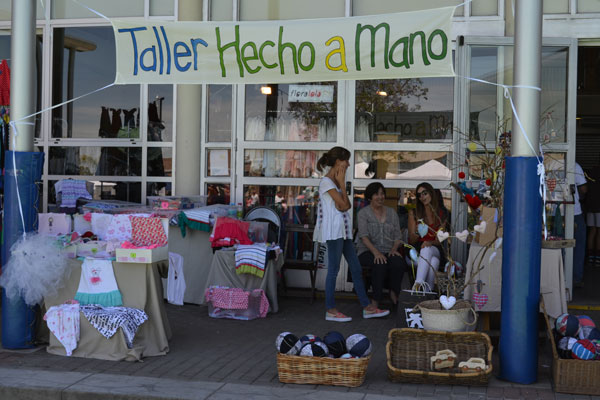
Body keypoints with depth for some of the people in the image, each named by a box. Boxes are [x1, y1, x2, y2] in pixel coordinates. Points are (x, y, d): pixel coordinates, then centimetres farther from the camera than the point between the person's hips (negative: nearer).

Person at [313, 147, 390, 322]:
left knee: (356, 268, 9)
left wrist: (341, 184, -6)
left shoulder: (335, 181, 17)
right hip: (333, 230, -10)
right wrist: (342, 184, -6)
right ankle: (330, 310, 2)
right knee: (333, 269, -5)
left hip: (343, 230, 10)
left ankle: (367, 307, 13)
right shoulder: (326, 182, -11)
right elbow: (344, 205, -15)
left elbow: (346, 205, 9)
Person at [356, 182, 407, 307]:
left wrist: (394, 249, -10)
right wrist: (376, 252, -24)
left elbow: (398, 236, 12)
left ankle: (394, 294, -13)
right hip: (368, 251, -3)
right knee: (380, 264, -36)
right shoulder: (363, 213, 4)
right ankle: (376, 299, -26)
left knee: (399, 263, -32)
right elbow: (364, 237, -9)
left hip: (389, 252, 3)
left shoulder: (391, 212, 17)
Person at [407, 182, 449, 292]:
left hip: (434, 249, 0)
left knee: (427, 250, -38)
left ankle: (418, 285, -45)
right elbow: (411, 241, 6)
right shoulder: (413, 213, 7)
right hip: (416, 250, 0)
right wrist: (417, 233, -18)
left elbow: (439, 240, 5)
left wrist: (430, 242, -19)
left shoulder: (442, 214, 9)